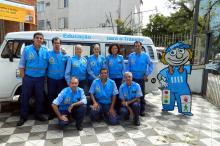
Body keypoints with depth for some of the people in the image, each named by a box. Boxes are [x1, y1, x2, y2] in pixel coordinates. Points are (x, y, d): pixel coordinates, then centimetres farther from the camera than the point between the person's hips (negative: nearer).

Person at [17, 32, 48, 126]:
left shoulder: (45, 51, 1)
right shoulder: (27, 49, -3)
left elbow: (47, 64, 8)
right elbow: (22, 65, -1)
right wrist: (23, 77, -4)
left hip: (40, 78, 2)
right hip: (28, 78, -1)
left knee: (40, 97, 10)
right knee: (25, 98, 6)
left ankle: (38, 114, 27)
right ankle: (23, 117, 20)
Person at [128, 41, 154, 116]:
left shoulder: (145, 55, -1)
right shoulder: (131, 56, 4)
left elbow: (151, 65, 2)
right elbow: (128, 67, 9)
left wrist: (147, 74, -4)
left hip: (141, 79, -1)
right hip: (133, 79, 1)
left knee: (142, 94, 4)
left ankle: (142, 110, 17)